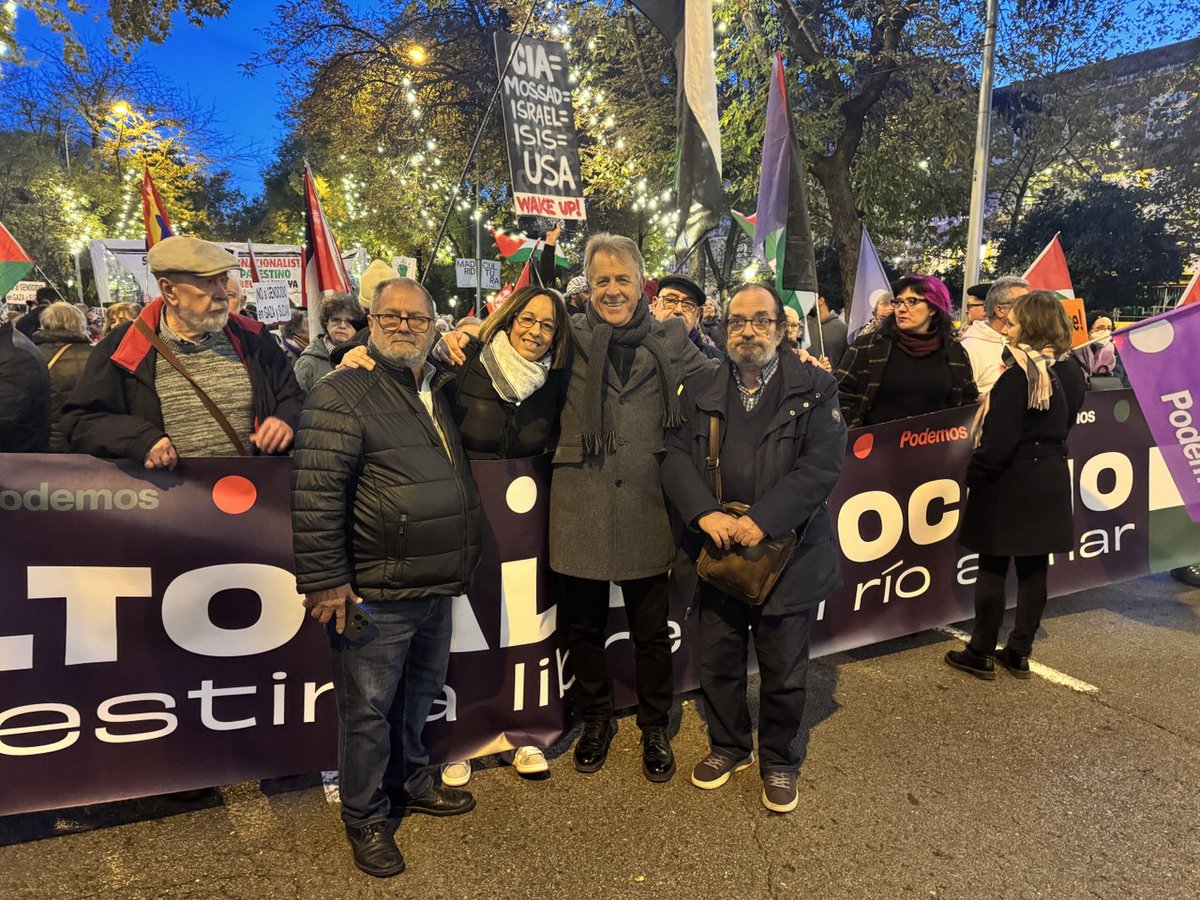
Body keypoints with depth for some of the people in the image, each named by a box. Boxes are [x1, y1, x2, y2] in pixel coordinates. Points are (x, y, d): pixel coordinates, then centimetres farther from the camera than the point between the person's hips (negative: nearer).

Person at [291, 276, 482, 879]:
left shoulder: (444, 394, 12)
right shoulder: (343, 394, -12)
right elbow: (315, 493, -18)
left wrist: (461, 566, 15)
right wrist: (326, 581, -19)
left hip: (438, 590, 7)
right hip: (374, 596, -7)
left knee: (419, 698, 22)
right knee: (369, 711, 7)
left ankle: (410, 782, 44)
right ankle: (365, 818, 27)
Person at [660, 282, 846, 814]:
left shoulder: (814, 389, -4)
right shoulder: (700, 390, 5)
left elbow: (822, 465, -13)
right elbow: (676, 456, -2)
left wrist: (761, 520, -21)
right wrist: (704, 513, -19)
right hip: (718, 550, 3)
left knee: (784, 670, 11)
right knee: (718, 660, 16)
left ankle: (779, 760, 35)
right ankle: (729, 745, 40)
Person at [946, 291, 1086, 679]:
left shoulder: (1018, 374, -19)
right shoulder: (1071, 370, 5)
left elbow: (1000, 438, -20)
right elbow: (1065, 422, 14)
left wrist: (975, 475, -11)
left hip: (1010, 480, -7)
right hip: (1050, 478, 7)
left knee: (993, 567, 2)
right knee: (1034, 567, 12)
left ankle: (982, 654, 11)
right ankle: (1019, 653, 22)